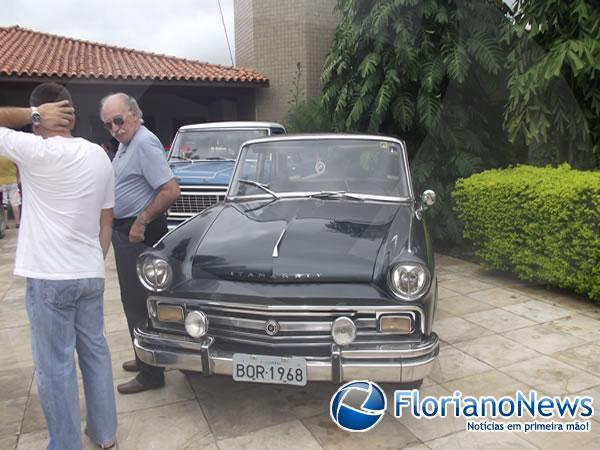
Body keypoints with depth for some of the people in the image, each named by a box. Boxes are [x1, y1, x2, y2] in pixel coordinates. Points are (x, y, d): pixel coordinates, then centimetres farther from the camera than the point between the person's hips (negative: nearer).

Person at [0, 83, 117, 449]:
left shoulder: (35, 151, -14)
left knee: (55, 366, 6)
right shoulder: (100, 156, 4)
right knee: (96, 352, 16)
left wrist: (31, 114, -6)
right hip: (92, 275, 6)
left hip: (48, 278, -5)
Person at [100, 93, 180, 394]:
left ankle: (151, 375, 7)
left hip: (139, 233, -10)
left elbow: (171, 190, -26)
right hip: (125, 231, 10)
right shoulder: (126, 143, 13)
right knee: (135, 299, 19)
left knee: (139, 304, -4)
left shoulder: (145, 143, -18)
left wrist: (142, 221, -19)